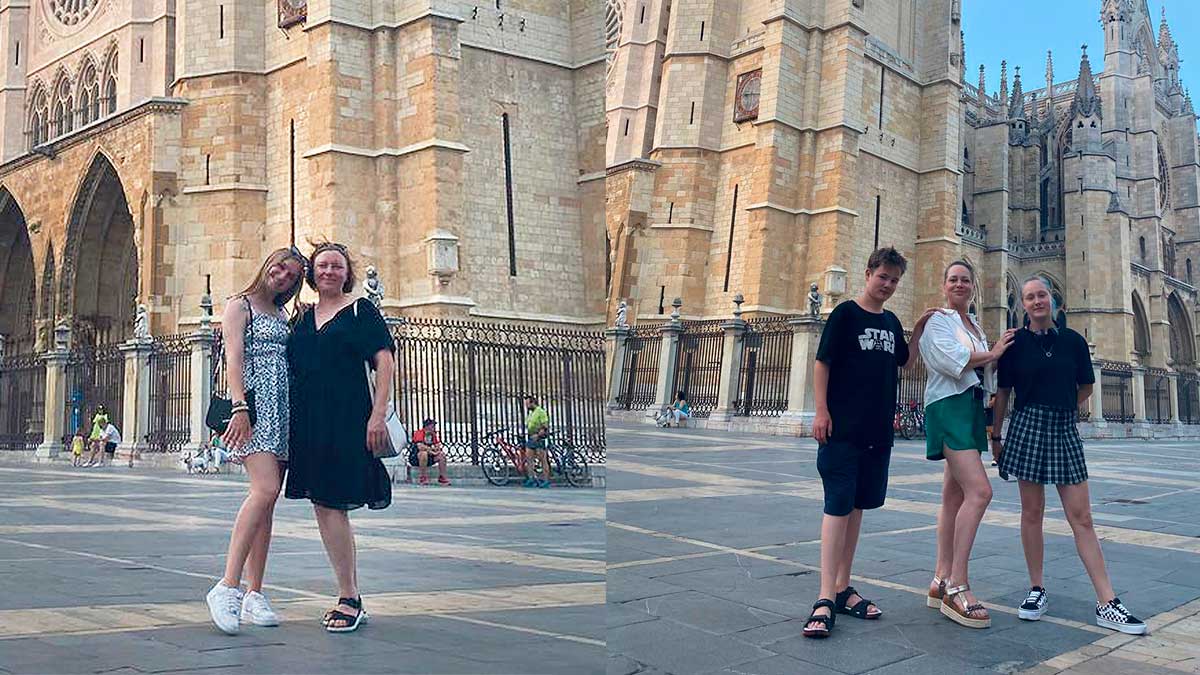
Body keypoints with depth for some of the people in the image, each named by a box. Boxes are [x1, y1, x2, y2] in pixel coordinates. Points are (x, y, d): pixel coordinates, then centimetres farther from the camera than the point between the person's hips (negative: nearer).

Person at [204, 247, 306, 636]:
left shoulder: (283, 315, 23)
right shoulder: (239, 305, 3)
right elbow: (233, 359, -10)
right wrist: (240, 407, -21)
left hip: (282, 411, 7)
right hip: (254, 405, -7)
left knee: (267, 500, 3)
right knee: (265, 489, -23)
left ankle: (254, 595, 5)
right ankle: (228, 586, -23)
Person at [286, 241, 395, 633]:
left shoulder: (360, 311, 0)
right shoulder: (302, 318, 17)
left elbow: (385, 362, -8)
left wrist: (378, 415, -17)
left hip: (346, 421, -6)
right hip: (308, 424, 6)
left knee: (333, 504, -9)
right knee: (322, 506, 6)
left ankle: (349, 600, 0)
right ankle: (350, 598, 14)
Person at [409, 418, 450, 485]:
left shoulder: (433, 434, 5)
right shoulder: (420, 433, -18)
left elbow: (437, 445, 6)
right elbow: (420, 447, -30)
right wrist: (432, 449, -21)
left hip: (428, 458, 7)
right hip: (415, 458, -7)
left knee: (442, 455, -7)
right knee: (424, 453, -37)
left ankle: (442, 478, -1)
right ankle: (422, 477, -27)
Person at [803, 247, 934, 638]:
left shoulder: (891, 322, 15)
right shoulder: (845, 313, -3)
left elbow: (905, 362, 26)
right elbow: (822, 362, -6)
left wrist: (920, 329, 12)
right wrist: (821, 411, -13)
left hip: (878, 430, 6)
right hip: (843, 429, -6)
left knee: (856, 506, 9)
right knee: (838, 506, -10)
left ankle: (842, 588, 16)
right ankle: (826, 598, -11)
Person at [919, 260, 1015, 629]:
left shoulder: (975, 326, 22)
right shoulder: (937, 321, -1)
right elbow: (951, 360, -16)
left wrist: (997, 357, 4)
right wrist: (991, 353, -5)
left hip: (972, 408, 9)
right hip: (949, 406, -9)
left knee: (955, 495, 7)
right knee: (979, 490, -20)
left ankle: (941, 582, 10)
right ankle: (957, 587, -20)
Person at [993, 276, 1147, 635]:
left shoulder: (1072, 340, 5)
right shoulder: (1016, 343, 1)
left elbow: (1086, 385, 18)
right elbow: (1003, 392, 5)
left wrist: (1064, 409, 14)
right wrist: (996, 436, 6)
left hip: (1065, 430, 1)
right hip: (1027, 429, -1)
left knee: (1081, 517, -1)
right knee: (1032, 513, 3)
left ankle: (1107, 603, -1)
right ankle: (1037, 590, 15)